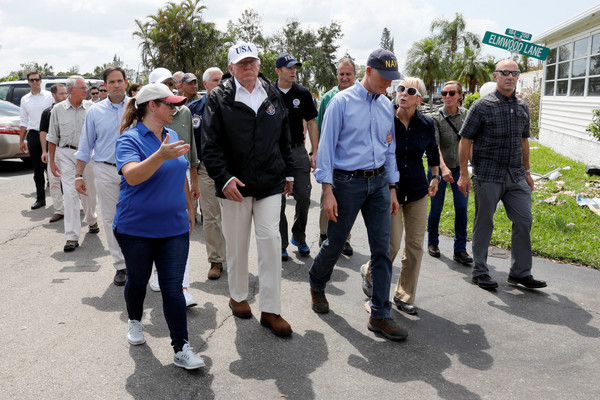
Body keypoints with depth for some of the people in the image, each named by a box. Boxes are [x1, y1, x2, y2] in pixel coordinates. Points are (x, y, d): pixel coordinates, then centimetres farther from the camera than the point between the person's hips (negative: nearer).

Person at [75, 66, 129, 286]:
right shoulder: (95, 111, 5)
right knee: (111, 219, 4)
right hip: (106, 171, 1)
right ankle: (120, 265, 15)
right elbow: (86, 146, 9)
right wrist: (79, 176, 5)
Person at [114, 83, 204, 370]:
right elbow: (132, 176, -30)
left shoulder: (172, 136, 8)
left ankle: (181, 349, 4)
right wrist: (161, 156, -43)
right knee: (138, 281, 15)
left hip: (174, 227, 4)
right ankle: (134, 320, 45)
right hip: (136, 228, -3)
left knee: (173, 288, 0)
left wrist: (190, 209, 20)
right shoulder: (130, 139, -11)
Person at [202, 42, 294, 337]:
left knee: (270, 240, -3)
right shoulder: (219, 99, -3)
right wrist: (224, 178, -19)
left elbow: (284, 138, 17)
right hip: (235, 184, -2)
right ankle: (238, 296, 32)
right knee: (236, 243, 10)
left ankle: (270, 310, 6)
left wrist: (288, 173, 16)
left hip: (270, 183, 3)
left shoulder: (272, 96, 10)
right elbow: (210, 145, -8)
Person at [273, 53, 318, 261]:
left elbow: (311, 123, 7)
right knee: (278, 200, 3)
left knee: (303, 197, 1)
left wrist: (315, 152, -1)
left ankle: (299, 238, 22)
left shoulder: (303, 93, 4)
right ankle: (281, 245, 15)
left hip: (298, 151, 1)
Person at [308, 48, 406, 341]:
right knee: (335, 243, 7)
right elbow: (326, 146, -9)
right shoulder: (342, 102, -7)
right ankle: (316, 284, 38)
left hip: (378, 181, 5)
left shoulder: (386, 105, 10)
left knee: (382, 248, 1)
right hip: (347, 182, -5)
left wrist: (392, 189, 14)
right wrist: (328, 191, -14)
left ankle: (380, 315, 10)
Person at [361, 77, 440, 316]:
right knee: (392, 244, -7)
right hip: (389, 189, -3)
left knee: (415, 245, 5)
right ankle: (369, 271, 26)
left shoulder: (426, 124, -1)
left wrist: (435, 176, 16)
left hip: (417, 190, 4)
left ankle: (404, 296, 20)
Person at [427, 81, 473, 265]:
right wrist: (443, 168, -35)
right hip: (439, 169, -3)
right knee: (436, 208, 6)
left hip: (459, 168, 3)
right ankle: (432, 242, 29)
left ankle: (460, 250, 5)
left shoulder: (466, 114, 0)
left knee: (462, 208, -4)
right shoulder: (436, 118, -12)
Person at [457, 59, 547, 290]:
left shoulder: (522, 107, 12)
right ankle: (480, 272, 17)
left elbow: (523, 140, 20)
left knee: (524, 221, 5)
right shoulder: (482, 106, -6)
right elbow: (465, 141, -6)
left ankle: (520, 272, 17)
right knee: (484, 223, 4)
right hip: (488, 176, -5)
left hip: (515, 176, 6)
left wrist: (526, 171, 19)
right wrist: (463, 174, -10)